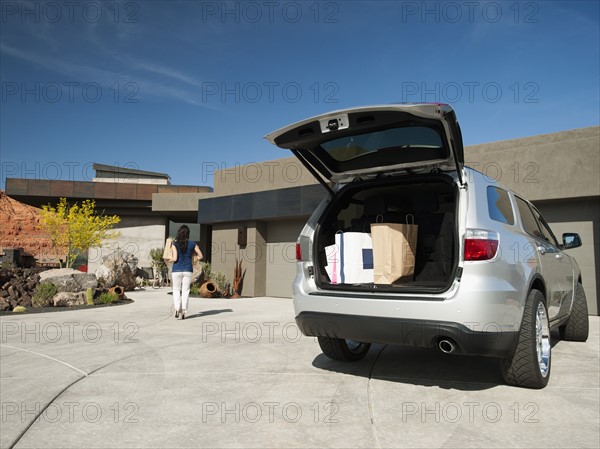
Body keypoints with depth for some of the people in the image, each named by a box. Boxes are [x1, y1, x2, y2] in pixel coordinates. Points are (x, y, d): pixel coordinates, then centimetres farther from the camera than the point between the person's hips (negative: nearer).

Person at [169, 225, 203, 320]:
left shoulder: (175, 244, -5)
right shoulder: (192, 244, 1)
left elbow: (174, 258, -12)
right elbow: (201, 256, 5)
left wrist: (170, 257, 9)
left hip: (177, 270, -1)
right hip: (188, 270, 1)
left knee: (176, 290, 13)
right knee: (185, 291, 7)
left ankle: (177, 308, 0)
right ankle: (183, 311, 2)